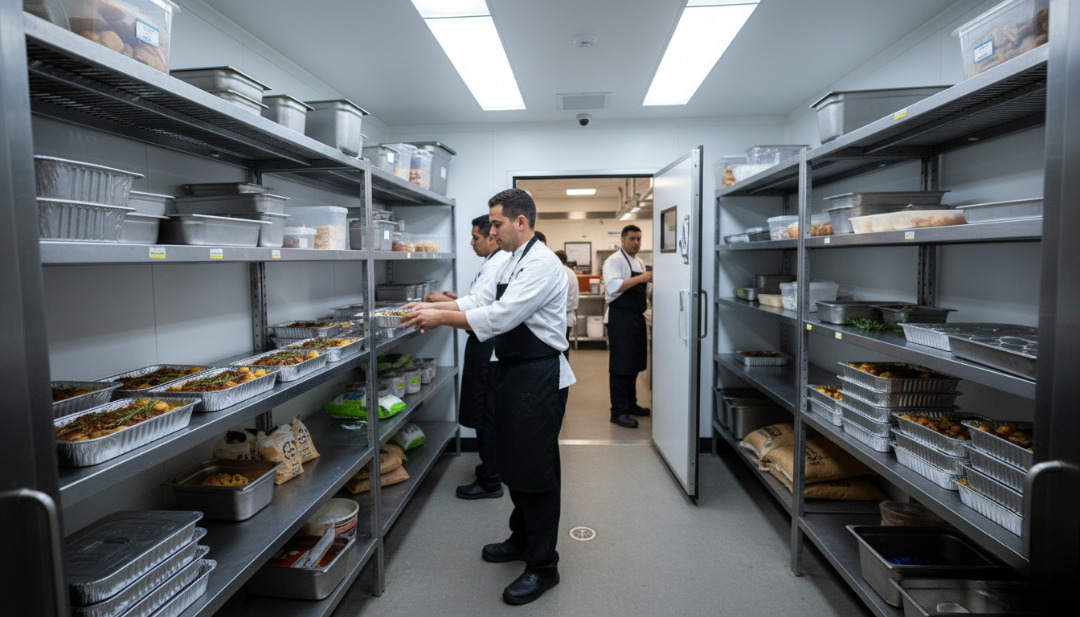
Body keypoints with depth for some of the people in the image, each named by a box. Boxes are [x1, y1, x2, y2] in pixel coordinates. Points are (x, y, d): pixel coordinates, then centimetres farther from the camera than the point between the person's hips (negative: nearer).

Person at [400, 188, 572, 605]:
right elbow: (482, 299, 14)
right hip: (513, 371, 10)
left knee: (536, 470, 0)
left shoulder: (541, 263, -18)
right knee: (513, 462, 20)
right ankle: (522, 540, 39)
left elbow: (501, 316, -26)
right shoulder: (513, 262, 15)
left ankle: (543, 567, 16)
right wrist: (433, 306, 2)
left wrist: (442, 318, -21)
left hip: (538, 377, -10)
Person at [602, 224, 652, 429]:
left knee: (635, 364, 15)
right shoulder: (614, 261, -10)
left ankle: (630, 404, 29)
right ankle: (618, 412, 2)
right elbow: (613, 286, -26)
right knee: (620, 366, -4)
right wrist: (640, 278, -30)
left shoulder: (640, 263, 18)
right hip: (621, 318, -9)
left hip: (637, 317, 9)